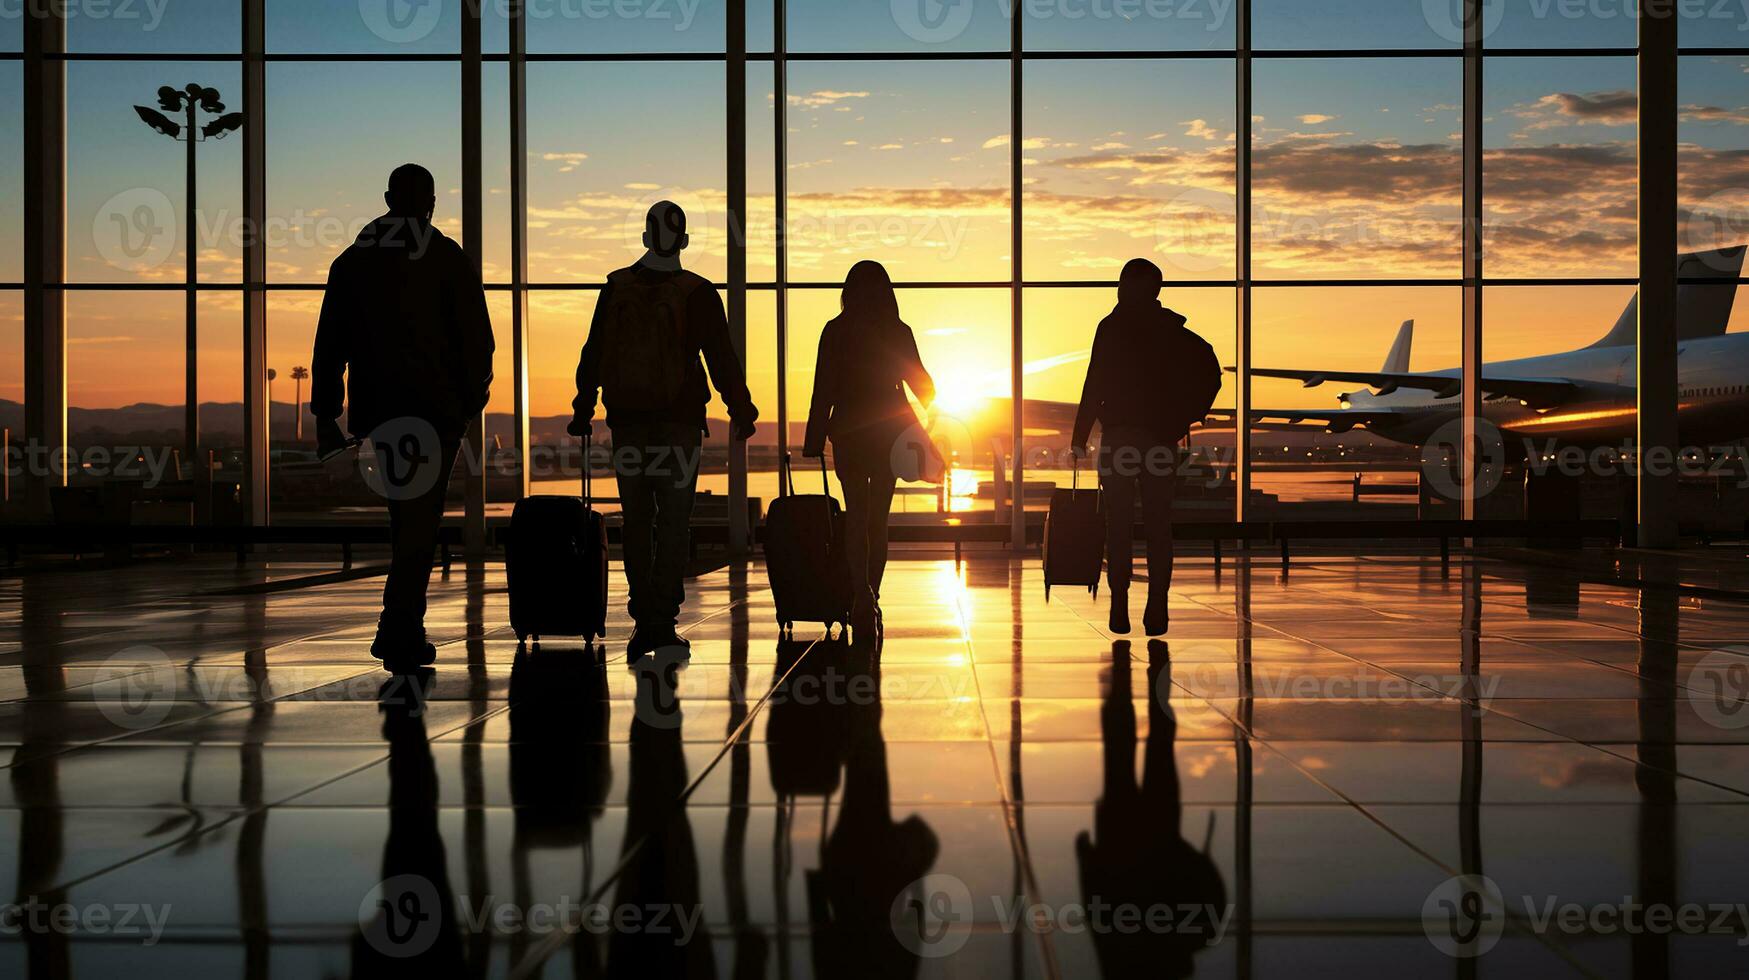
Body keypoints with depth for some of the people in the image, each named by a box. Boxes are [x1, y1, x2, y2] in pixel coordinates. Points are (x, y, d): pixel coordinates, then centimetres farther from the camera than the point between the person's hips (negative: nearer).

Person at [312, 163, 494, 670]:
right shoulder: (448, 259, -2)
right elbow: (476, 338, -6)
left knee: (405, 515, 17)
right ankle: (398, 627, -11)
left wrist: (325, 416, 9)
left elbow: (329, 344, 8)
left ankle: (406, 625, 22)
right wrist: (472, 401, 5)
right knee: (420, 519, -3)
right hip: (435, 411, -4)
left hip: (373, 413, 4)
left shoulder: (350, 261, 10)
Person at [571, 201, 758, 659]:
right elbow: (722, 359, -3)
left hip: (627, 421, 2)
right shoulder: (697, 293, -4)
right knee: (673, 523, 0)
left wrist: (582, 413, 14)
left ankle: (643, 620, 10)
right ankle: (663, 620, -5)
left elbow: (592, 356, 7)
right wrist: (741, 412, 3)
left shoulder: (616, 288, 4)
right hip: (680, 423, -2)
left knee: (636, 523, 8)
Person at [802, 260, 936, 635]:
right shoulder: (899, 332, -1)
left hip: (849, 431, -1)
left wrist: (814, 442, -4)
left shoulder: (836, 331, -5)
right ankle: (870, 598, 15)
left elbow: (824, 388, -7)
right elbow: (920, 381, 8)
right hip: (888, 433, 1)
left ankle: (862, 595, -17)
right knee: (878, 517, 10)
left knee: (856, 516, 2)